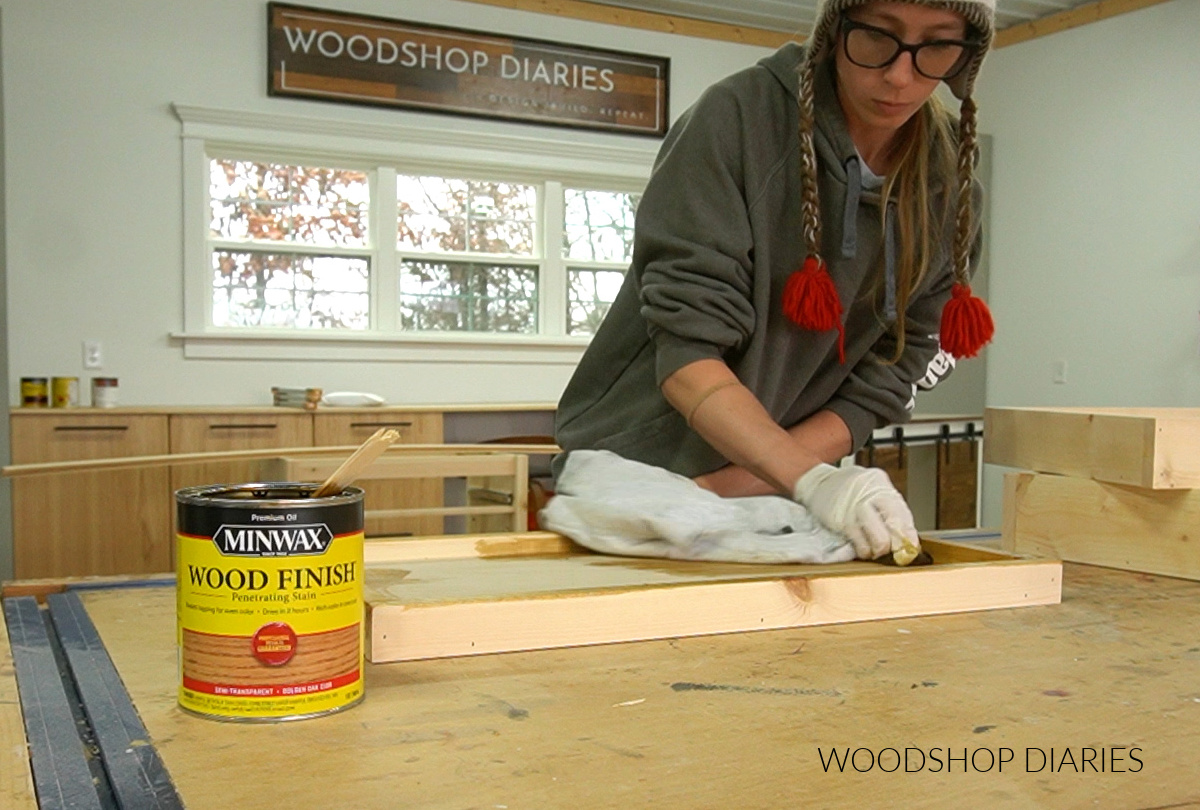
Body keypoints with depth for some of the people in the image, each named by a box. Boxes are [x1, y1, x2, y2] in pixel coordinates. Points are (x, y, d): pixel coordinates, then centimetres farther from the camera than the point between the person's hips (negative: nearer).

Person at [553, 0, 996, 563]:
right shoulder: (739, 118, -16)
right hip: (625, 473, -3)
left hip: (766, 501, 3)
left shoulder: (951, 202, -4)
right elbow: (686, 354, -21)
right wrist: (812, 481, -34)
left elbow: (874, 393, -7)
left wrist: (718, 488, -20)